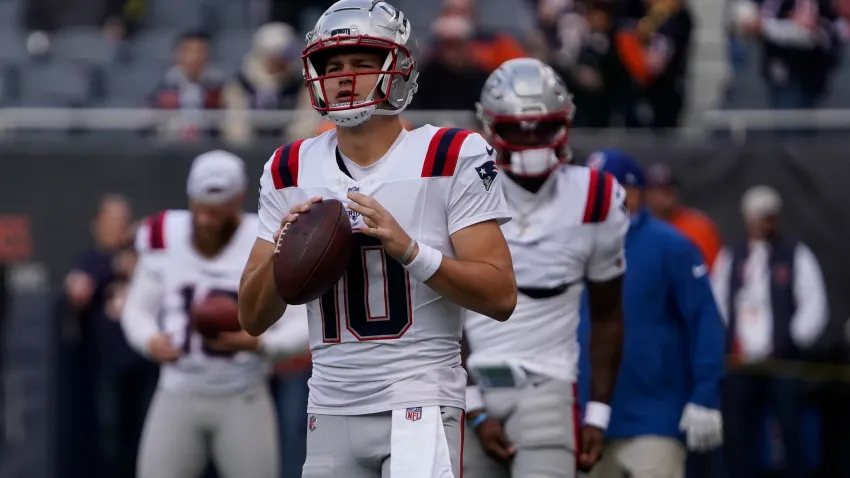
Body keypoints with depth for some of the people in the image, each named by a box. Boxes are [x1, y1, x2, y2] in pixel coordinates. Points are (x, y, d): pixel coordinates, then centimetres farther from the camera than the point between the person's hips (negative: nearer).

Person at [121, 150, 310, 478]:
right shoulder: (165, 238, 0)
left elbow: (303, 327, -10)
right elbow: (138, 309, 10)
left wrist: (256, 342, -28)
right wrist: (152, 341, -13)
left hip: (242, 402, -2)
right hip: (178, 397, 3)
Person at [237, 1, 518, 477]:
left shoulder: (451, 159, -5)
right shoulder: (291, 171, 9)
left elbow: (501, 296, -10)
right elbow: (252, 319, 10)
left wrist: (408, 249, -22)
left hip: (421, 401, -4)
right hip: (331, 410, 4)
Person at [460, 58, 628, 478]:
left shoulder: (594, 203, 1)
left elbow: (607, 317, 10)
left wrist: (597, 414, 4)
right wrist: (475, 411, -8)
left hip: (546, 389, -1)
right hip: (470, 390, 1)